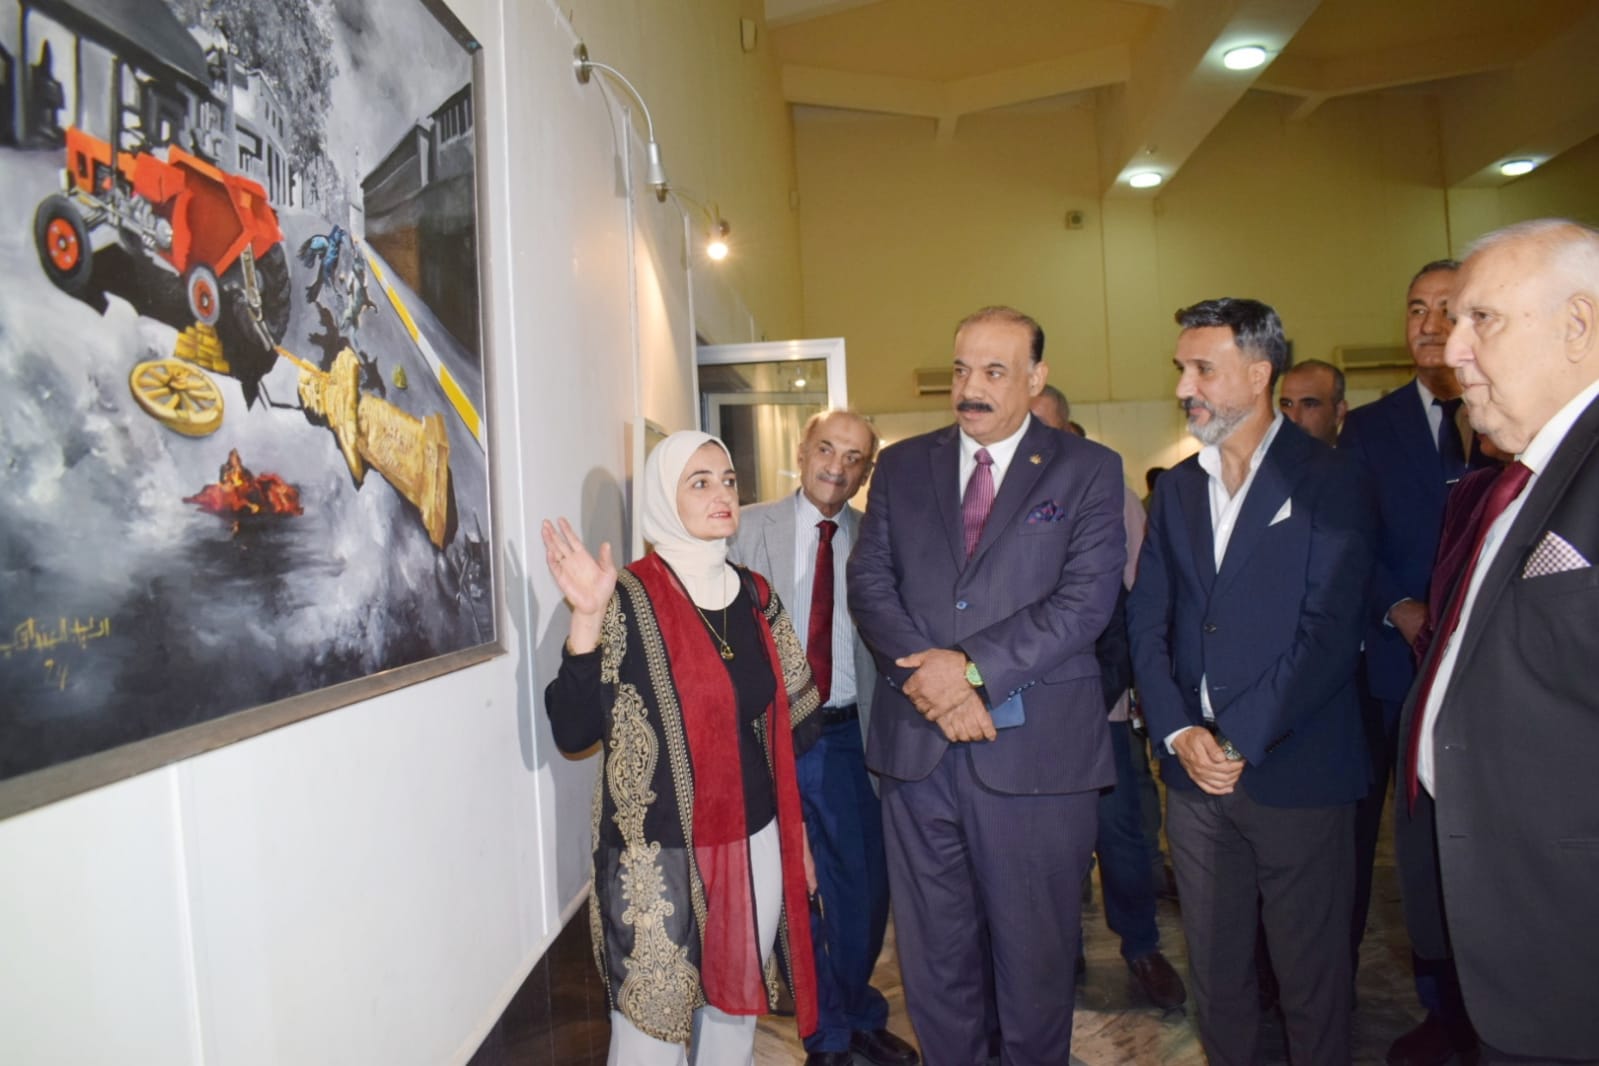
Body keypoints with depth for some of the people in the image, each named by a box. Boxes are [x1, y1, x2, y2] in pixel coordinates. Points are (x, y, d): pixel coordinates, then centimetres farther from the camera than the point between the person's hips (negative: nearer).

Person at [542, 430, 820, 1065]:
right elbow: (573, 732, -17)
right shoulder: (629, 600, -12)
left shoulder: (756, 596, 4)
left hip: (757, 845, 5)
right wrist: (587, 619, -27)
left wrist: (797, 833, 12)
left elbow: (789, 726, 11)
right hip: (660, 855, -5)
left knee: (736, 1013, 17)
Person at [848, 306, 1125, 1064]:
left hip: (1034, 748, -2)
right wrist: (933, 677, -13)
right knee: (933, 953, 16)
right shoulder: (901, 467, 9)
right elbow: (870, 583, 2)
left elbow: (1085, 599, -10)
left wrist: (974, 668, -17)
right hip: (916, 744, 3)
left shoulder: (1088, 471, 1)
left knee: (1035, 953, 13)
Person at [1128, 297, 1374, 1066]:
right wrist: (1179, 733, -7)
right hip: (1194, 770, 5)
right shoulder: (1176, 488, 11)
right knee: (1214, 969, 15)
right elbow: (1148, 624, 6)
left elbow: (1328, 632, -13)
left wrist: (1240, 740, -16)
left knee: (1310, 974, 10)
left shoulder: (1326, 480, -5)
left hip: (1296, 771, -4)